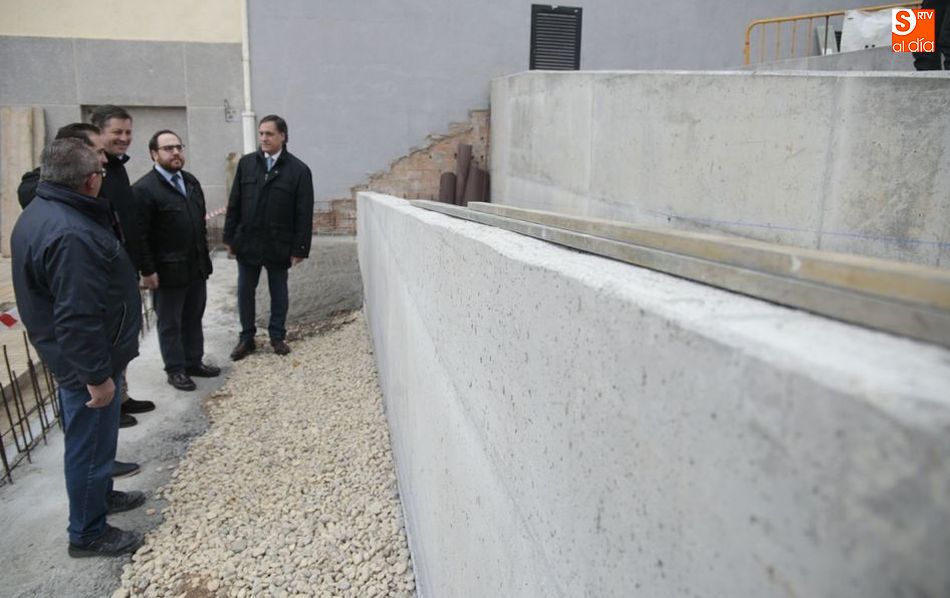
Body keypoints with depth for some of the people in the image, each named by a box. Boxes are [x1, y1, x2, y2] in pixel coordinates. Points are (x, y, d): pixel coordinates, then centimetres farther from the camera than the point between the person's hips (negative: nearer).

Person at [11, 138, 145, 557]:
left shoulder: (41, 212, 5)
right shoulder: (71, 234, -30)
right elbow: (77, 318, -31)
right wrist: (97, 374, -23)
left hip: (67, 353, 10)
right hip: (84, 359, -10)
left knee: (90, 437, 25)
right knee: (91, 442, 6)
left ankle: (100, 495, 45)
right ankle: (88, 534, 22)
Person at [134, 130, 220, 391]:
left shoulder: (191, 181, 9)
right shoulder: (144, 189, -14)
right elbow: (140, 236, -15)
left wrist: (204, 255, 14)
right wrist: (148, 271, -16)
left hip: (197, 266, 7)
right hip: (168, 271, -7)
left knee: (193, 319, 17)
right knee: (170, 324, 9)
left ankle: (194, 362, 30)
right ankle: (176, 370, 21)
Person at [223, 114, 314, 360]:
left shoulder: (299, 170, -7)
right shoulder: (246, 163, 3)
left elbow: (304, 214, -8)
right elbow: (234, 204, 6)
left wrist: (300, 248, -11)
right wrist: (230, 237, 4)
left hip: (279, 245, -3)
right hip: (247, 242, 3)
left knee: (279, 293, 11)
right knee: (245, 291, 9)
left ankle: (277, 336, 26)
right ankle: (246, 338, 23)